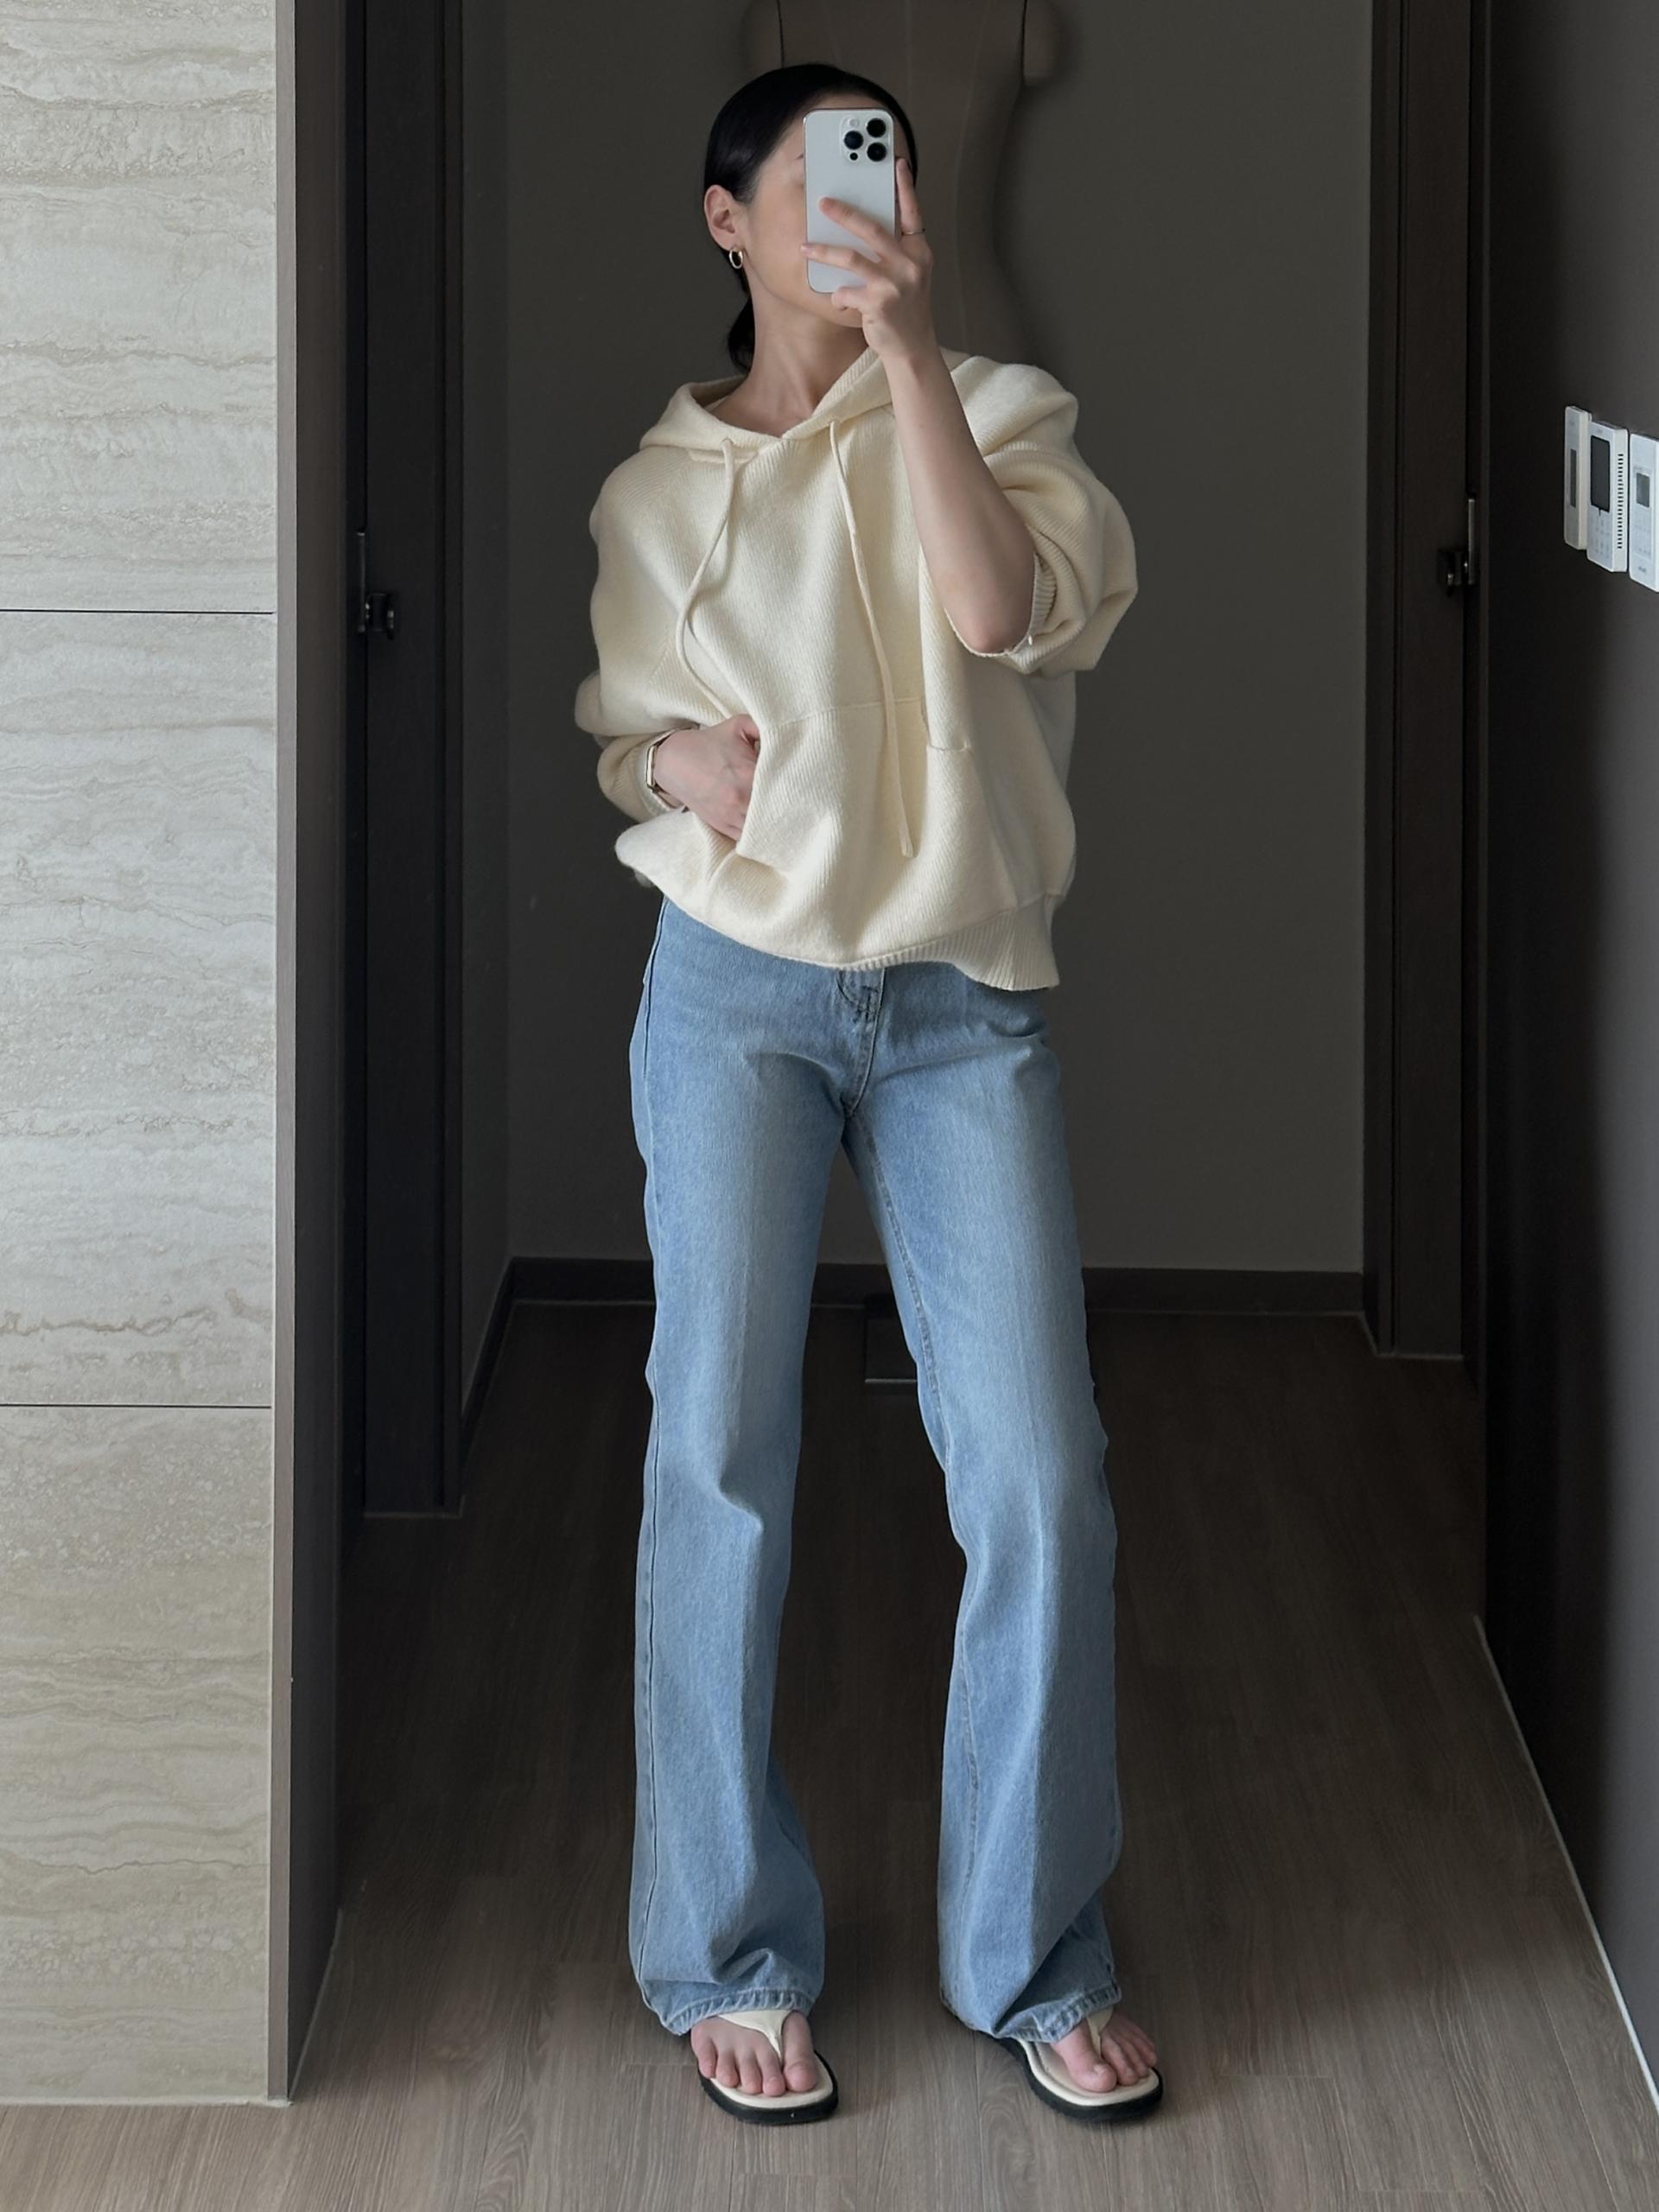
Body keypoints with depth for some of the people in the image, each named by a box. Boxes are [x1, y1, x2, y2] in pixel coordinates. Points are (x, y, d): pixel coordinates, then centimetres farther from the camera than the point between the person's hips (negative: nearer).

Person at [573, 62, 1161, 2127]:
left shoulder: (999, 411, 3)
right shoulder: (657, 489, 9)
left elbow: (1004, 611, -16)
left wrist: (908, 348, -20)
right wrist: (673, 759, -4)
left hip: (965, 1007, 0)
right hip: (737, 992, 1)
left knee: (1039, 1481, -5)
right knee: (719, 1459, -3)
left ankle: (1034, 1959, 10)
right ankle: (731, 1956, 9)